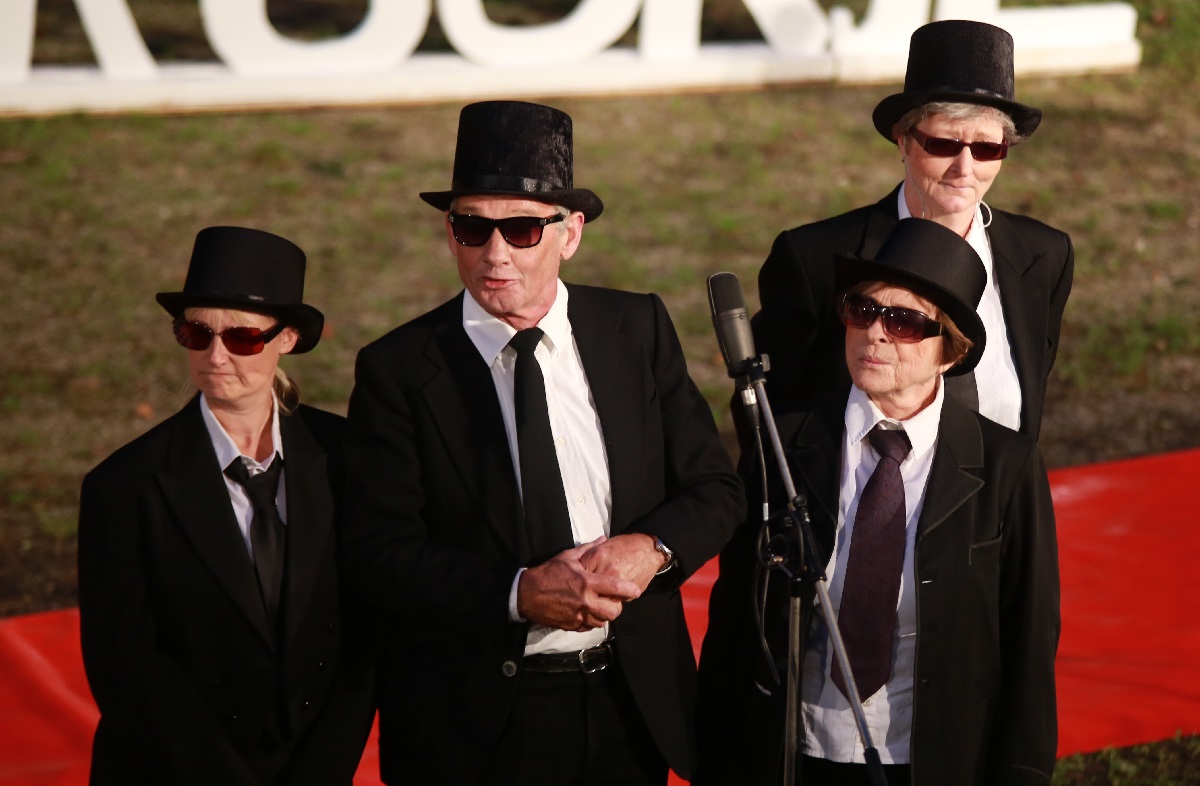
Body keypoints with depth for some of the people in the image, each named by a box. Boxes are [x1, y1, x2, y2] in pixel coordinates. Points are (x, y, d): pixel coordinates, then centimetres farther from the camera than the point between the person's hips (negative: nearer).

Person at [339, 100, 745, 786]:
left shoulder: (640, 330, 1)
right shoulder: (398, 369, -7)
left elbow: (715, 489, 4)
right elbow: (379, 554, -12)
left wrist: (653, 547, -17)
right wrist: (519, 593, -24)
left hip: (632, 704, 3)